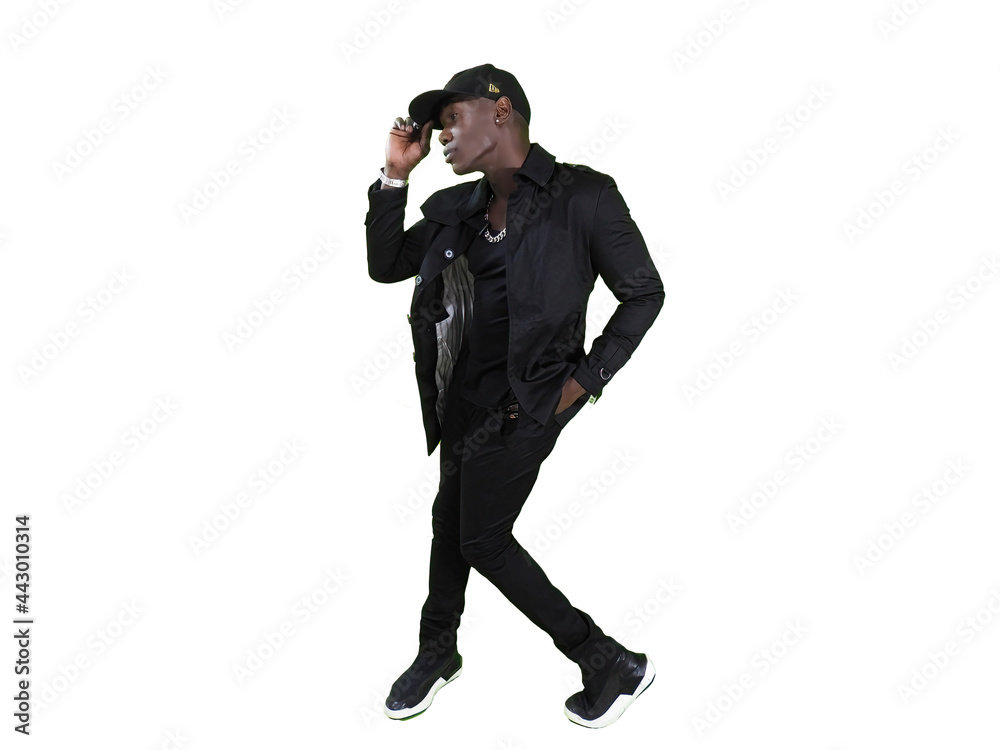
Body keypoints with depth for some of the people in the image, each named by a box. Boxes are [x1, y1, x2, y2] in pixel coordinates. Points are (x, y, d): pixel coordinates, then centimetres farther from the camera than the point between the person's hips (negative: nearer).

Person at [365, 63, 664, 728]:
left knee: (482, 539, -2)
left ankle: (613, 665, 10)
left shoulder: (582, 196, -14)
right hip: (465, 399, 8)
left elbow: (645, 292, -8)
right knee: (450, 520, 19)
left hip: (518, 406, -7)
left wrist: (585, 381, -12)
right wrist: (395, 176, 0)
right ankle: (438, 650, 43)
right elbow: (385, 265, 11)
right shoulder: (457, 209, 6)